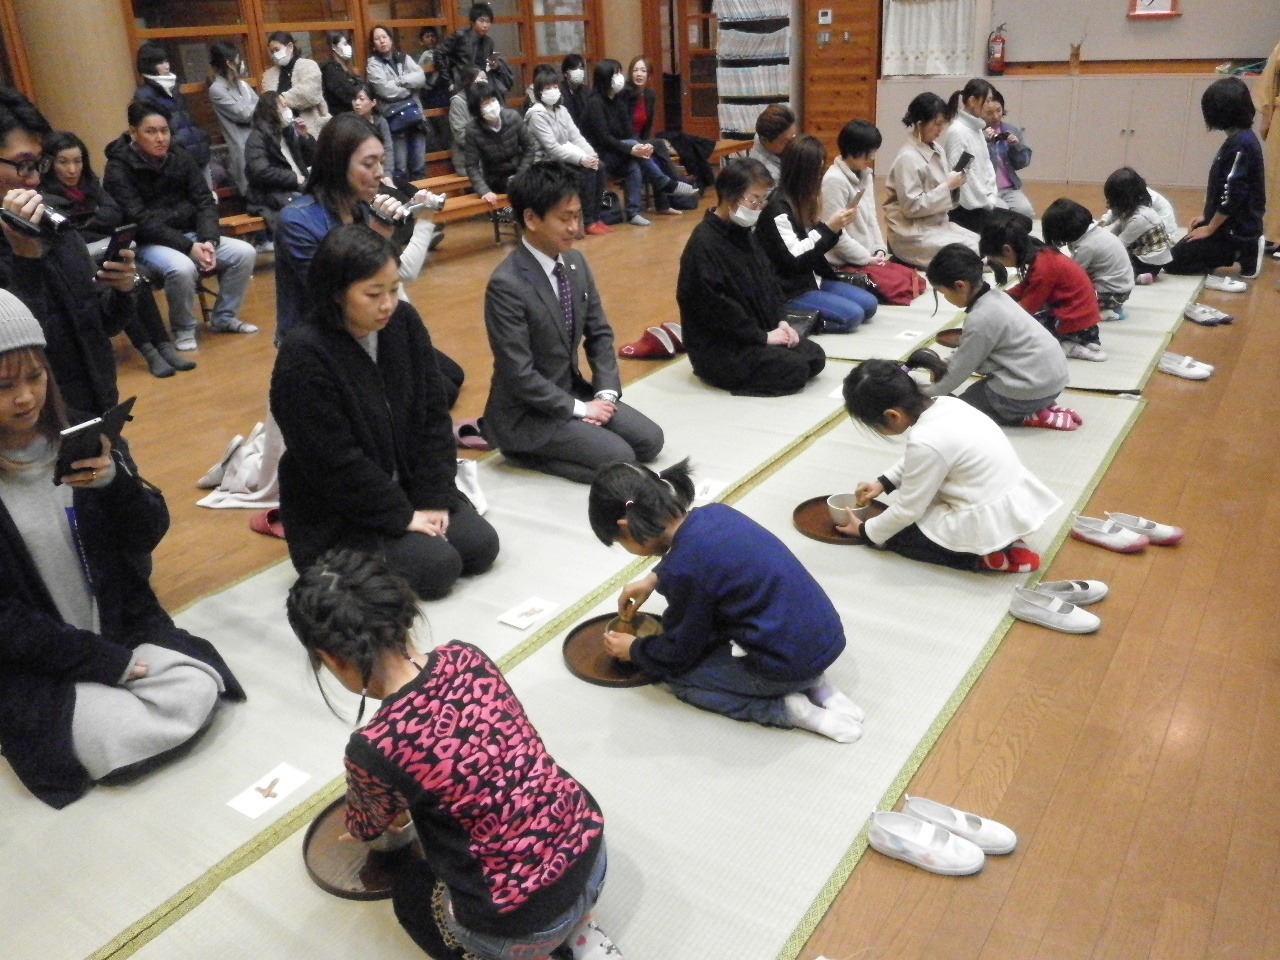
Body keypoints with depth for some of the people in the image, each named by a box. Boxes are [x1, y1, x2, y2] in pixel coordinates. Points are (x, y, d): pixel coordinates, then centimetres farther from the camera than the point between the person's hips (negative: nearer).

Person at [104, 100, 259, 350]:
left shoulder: (181, 158, 5)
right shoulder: (119, 170, -11)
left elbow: (205, 203, 1)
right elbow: (141, 221, -19)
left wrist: (208, 241, -17)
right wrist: (189, 247, -27)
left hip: (189, 235, 6)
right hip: (147, 243, -6)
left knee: (244, 253, -14)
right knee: (182, 268, -36)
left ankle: (223, 318, 4)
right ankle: (183, 329, -10)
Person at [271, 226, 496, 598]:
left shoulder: (404, 322, -5)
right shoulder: (303, 355, -23)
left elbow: (433, 415, -1)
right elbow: (335, 463, -22)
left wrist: (435, 497, -8)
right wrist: (403, 516, -18)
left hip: (408, 485, 6)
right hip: (336, 510, -6)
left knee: (480, 545, -7)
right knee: (437, 566, -19)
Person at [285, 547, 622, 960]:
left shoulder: (374, 748, -21)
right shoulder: (465, 657, -7)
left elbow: (367, 826, 5)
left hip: (521, 923, -4)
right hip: (588, 849, 5)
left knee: (409, 885, 27)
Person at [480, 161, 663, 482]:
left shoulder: (575, 262, 1)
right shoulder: (506, 284, -24)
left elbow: (600, 334, 8)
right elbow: (519, 374, -23)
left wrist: (607, 392, -6)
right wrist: (580, 408, -17)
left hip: (574, 390, 8)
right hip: (528, 412, -8)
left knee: (650, 441, 1)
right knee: (620, 459, -16)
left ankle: (560, 441, 11)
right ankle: (523, 448, 0)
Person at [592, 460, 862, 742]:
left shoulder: (684, 571, -21)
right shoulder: (714, 513, 1)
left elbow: (677, 653, -4)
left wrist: (633, 650, 14)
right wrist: (654, 578, 27)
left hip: (790, 664, -8)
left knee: (676, 674, 10)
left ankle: (787, 709, -1)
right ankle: (810, 684, 13)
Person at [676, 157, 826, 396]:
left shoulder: (744, 234, 10)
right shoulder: (704, 244, -20)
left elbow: (769, 282, 17)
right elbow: (716, 308, -23)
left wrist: (780, 321, 0)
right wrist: (763, 336, -18)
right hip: (718, 348, -9)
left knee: (815, 356, 1)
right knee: (795, 370, -19)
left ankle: (748, 367, 7)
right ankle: (724, 374, -5)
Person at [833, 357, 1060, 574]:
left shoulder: (925, 442, -26)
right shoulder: (945, 405, -1)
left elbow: (907, 510, -13)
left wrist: (865, 530, 1)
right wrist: (884, 482, 16)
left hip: (988, 522, -8)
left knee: (894, 532, 6)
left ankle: (985, 557, -2)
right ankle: (1003, 540, 12)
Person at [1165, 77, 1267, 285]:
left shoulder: (1239, 145, -22)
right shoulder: (1243, 138, 8)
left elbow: (1232, 195, -24)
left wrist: (1210, 228, -15)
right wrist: (1206, 215, 16)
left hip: (1235, 229, -9)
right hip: (1237, 223, 9)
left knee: (1173, 261, -5)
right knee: (1183, 249, 22)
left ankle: (1242, 253, -7)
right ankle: (1244, 250, 12)